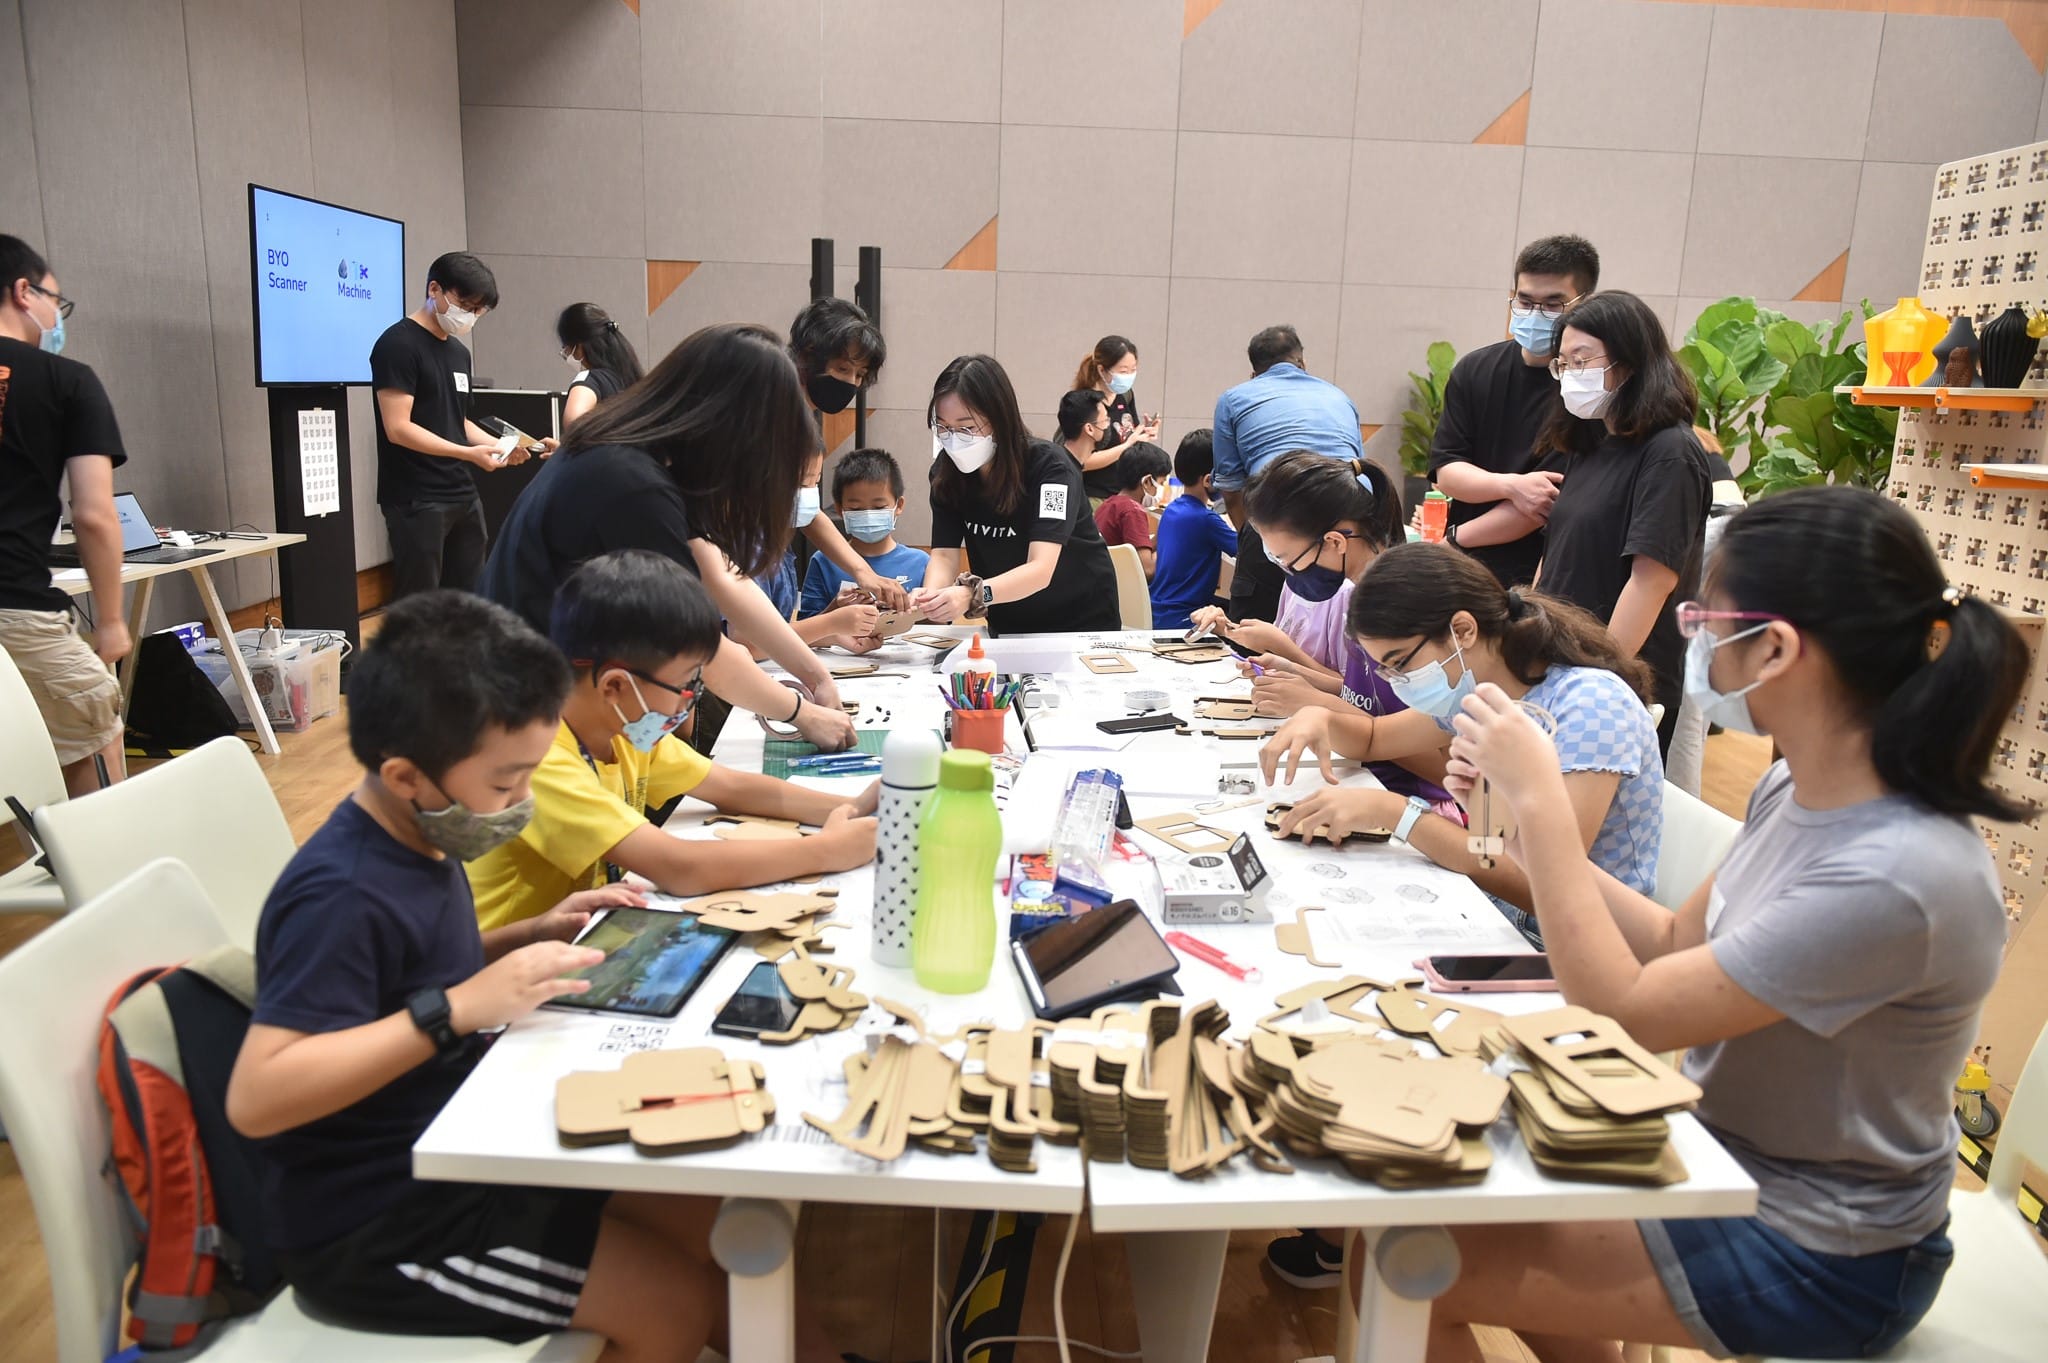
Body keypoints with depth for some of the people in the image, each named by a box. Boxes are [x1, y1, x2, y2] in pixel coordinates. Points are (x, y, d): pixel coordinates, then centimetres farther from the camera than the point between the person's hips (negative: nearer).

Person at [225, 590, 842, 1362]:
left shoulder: (419, 843, 1)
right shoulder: (342, 897, -26)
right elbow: (255, 1098, -33)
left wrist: (535, 936, 2)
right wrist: (455, 1009, -35)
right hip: (367, 1220, -8)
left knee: (711, 1220, 7)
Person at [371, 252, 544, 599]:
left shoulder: (459, 351, 17)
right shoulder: (398, 344, -9)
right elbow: (398, 429, -16)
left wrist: (498, 445, 6)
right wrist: (470, 454, -22)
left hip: (464, 495, 8)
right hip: (416, 501, -8)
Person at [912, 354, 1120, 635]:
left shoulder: (1049, 467, -22)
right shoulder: (945, 471, -7)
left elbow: (1040, 570, -32)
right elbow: (944, 554, -12)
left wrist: (972, 595, -49)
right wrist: (931, 598, -34)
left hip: (1081, 623, -4)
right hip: (1007, 626, 4)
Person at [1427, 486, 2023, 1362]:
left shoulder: (1894, 877, -31)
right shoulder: (1798, 791, -5)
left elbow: (1623, 1013, -26)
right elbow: (1677, 944, 5)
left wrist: (1540, 800, -23)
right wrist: (1524, 816, -5)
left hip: (1815, 1257, -8)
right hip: (1729, 1154, 8)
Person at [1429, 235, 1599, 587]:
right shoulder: (1475, 370, 8)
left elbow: (1551, 505, -14)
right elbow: (1445, 472, 3)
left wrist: (1455, 538, -6)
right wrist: (1511, 485, -17)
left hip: (1540, 584, -5)